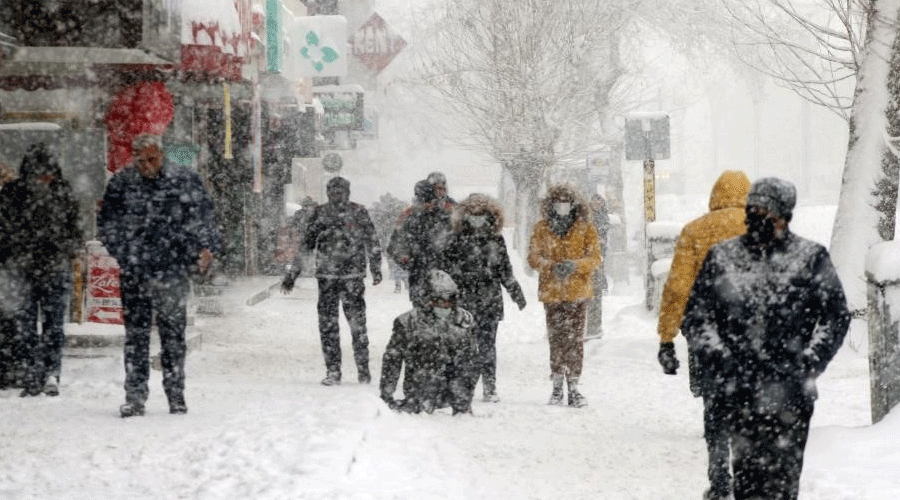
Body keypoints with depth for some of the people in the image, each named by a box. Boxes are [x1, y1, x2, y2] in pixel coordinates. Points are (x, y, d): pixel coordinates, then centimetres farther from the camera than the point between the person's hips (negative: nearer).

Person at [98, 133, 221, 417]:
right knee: (136, 335, 2)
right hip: (134, 273, 1)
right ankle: (134, 397, 6)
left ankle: (176, 395, 9)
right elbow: (106, 223, 13)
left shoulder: (186, 180, 2)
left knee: (173, 334, 1)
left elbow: (204, 218, 8)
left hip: (173, 269, -1)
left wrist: (207, 247, -6)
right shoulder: (121, 184, 5)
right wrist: (121, 252, 1)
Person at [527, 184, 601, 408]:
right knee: (556, 338, 3)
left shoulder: (585, 229, 5)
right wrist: (552, 267, -15)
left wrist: (575, 266, -18)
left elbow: (595, 258, 1)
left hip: (577, 291, -1)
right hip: (552, 291, 1)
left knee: (575, 339, -7)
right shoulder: (542, 229, 8)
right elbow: (533, 257, 4)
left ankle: (573, 386, -5)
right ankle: (557, 385, 11)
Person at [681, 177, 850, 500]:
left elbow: (836, 316, 6)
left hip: (789, 394, -1)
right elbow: (695, 317, 9)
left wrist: (808, 366, -4)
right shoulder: (721, 257, 9)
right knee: (747, 471, 0)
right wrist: (720, 361, -4)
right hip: (738, 392, 1)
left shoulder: (811, 258, 5)